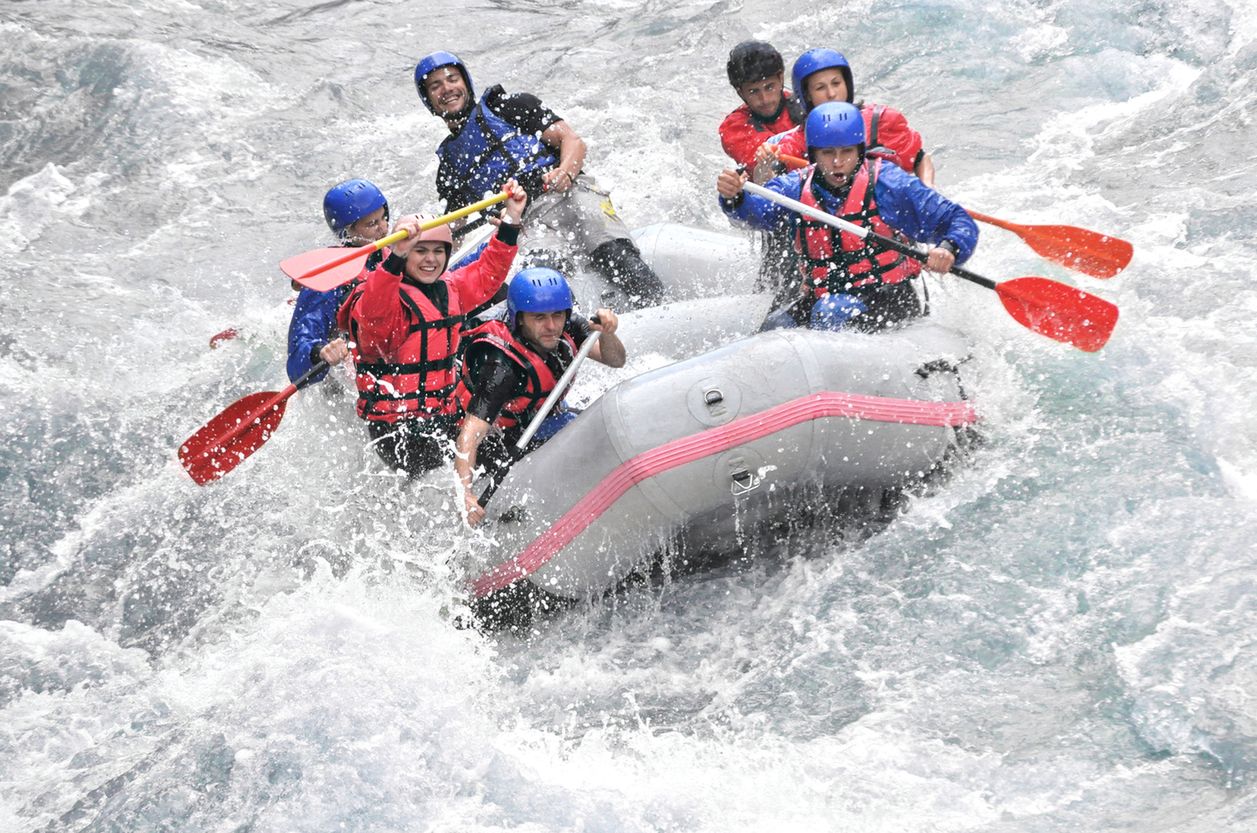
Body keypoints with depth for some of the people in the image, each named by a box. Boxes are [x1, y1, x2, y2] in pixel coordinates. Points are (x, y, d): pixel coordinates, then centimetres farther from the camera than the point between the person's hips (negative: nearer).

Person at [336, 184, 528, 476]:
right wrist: (396, 258, -51)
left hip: (444, 416, 8)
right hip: (397, 427, -8)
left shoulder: (447, 289, 12)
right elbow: (374, 315, -37)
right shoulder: (391, 300, -14)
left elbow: (486, 274, 24)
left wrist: (511, 221, 15)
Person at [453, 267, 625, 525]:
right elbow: (470, 433, -41)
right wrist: (464, 492, -53)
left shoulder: (567, 328, -14)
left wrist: (606, 334, -32)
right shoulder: (502, 367, -35)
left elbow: (615, 360, -9)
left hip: (539, 423, 7)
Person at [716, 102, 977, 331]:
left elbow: (958, 221, -7)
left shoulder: (886, 182, -7)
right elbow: (757, 209, -19)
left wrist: (948, 250, -30)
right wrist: (734, 197, -42)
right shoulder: (797, 187, 1)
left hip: (891, 301, -4)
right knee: (776, 326, -18)